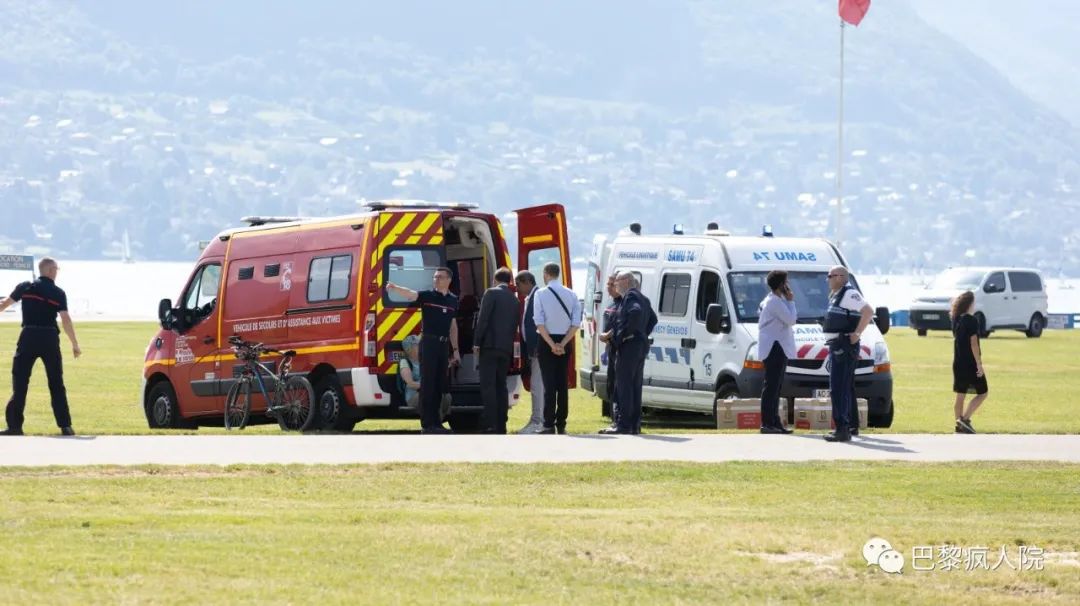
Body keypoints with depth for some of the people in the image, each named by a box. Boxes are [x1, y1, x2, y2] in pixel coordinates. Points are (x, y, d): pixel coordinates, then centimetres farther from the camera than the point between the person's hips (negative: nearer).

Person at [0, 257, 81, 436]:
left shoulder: (25, 287, 3)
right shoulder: (58, 293, 0)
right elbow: (65, 320, -6)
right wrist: (75, 345, 0)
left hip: (28, 336, 0)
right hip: (50, 338, 0)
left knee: (20, 381, 3)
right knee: (56, 384, 9)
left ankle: (15, 425, -4)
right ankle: (65, 426, 7)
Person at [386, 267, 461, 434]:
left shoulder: (453, 300, 12)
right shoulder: (427, 296, -3)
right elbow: (410, 294, -22)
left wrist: (455, 349, 18)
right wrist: (394, 288, -43)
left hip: (444, 344, 5)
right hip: (429, 343, -5)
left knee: (439, 385, 9)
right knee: (427, 384, -7)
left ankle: (436, 422, 16)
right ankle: (426, 424, -8)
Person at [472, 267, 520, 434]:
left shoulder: (491, 293, -4)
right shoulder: (514, 299, 15)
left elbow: (483, 319, -11)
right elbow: (515, 325, 16)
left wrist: (477, 343, -9)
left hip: (490, 345, -6)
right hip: (506, 348, 6)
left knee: (488, 386, -9)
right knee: (501, 386, 10)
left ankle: (490, 425, -17)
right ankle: (501, 425, 8)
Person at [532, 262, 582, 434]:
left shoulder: (541, 294, -7)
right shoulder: (571, 295, 3)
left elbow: (540, 323, -13)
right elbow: (576, 324, -3)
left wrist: (552, 345, -12)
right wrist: (562, 344, -7)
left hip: (546, 341, -3)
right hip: (565, 342, 3)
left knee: (549, 384, -4)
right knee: (563, 384, 8)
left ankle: (549, 425, -9)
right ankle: (561, 424, 7)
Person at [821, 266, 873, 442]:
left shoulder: (849, 294, -14)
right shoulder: (836, 295, 17)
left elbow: (868, 312, -25)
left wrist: (856, 334, -23)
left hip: (844, 347, -11)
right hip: (836, 347, 11)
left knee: (838, 389, -15)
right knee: (846, 388, 20)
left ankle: (842, 429, -20)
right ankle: (852, 426, 30)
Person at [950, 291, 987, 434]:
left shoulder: (956, 320, 7)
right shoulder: (971, 321, -15)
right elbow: (973, 343, -19)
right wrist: (979, 364, -17)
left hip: (958, 364, 7)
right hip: (971, 364, -7)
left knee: (960, 395, 12)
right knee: (983, 392, 4)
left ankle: (960, 427, 14)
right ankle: (965, 419, -9)